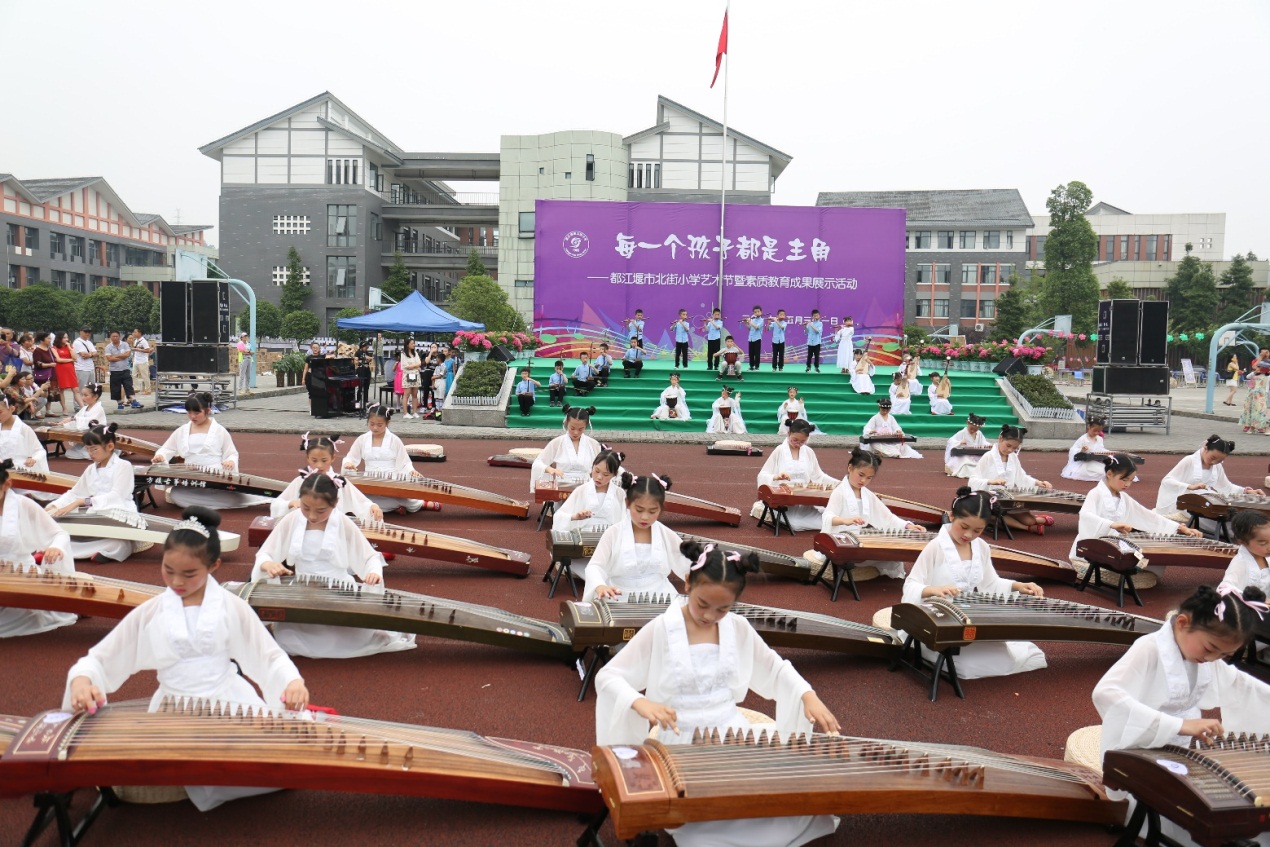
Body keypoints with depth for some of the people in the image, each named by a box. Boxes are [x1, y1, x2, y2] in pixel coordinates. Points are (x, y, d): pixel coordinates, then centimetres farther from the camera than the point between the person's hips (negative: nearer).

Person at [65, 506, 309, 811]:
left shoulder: (232, 608, -2)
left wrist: (292, 681, -23)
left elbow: (269, 656, -1)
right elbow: (99, 659, 5)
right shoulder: (148, 614, 1)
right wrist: (81, 680, -19)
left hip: (231, 706, -1)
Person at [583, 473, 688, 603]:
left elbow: (689, 563, 12)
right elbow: (594, 566, -6)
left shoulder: (666, 535, 4)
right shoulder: (613, 533, -3)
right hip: (620, 600, -2)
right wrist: (600, 586, -28)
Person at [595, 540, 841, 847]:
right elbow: (606, 677, -12)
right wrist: (641, 703, -32)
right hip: (680, 740, -4)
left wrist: (808, 696, -8)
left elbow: (776, 668, 12)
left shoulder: (739, 628, 0)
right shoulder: (660, 630, -13)